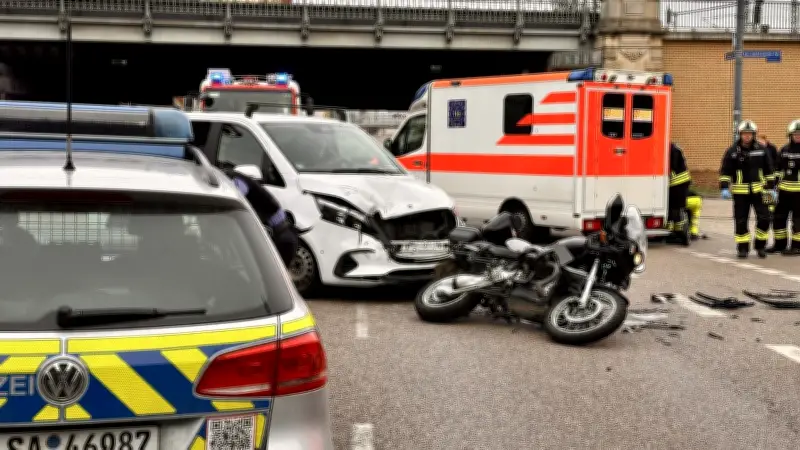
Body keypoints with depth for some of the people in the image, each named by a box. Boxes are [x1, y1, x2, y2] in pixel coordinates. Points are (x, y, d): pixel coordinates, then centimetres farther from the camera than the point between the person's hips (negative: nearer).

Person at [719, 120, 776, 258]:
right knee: (741, 221, 2)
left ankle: (760, 245, 12)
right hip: (740, 192, -1)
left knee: (764, 218, -5)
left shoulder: (761, 150, 3)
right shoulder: (732, 151, -1)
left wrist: (771, 188, 8)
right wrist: (724, 188, -9)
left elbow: (769, 170, 10)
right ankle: (742, 248, 12)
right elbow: (725, 171, 0)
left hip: (758, 190, 1)